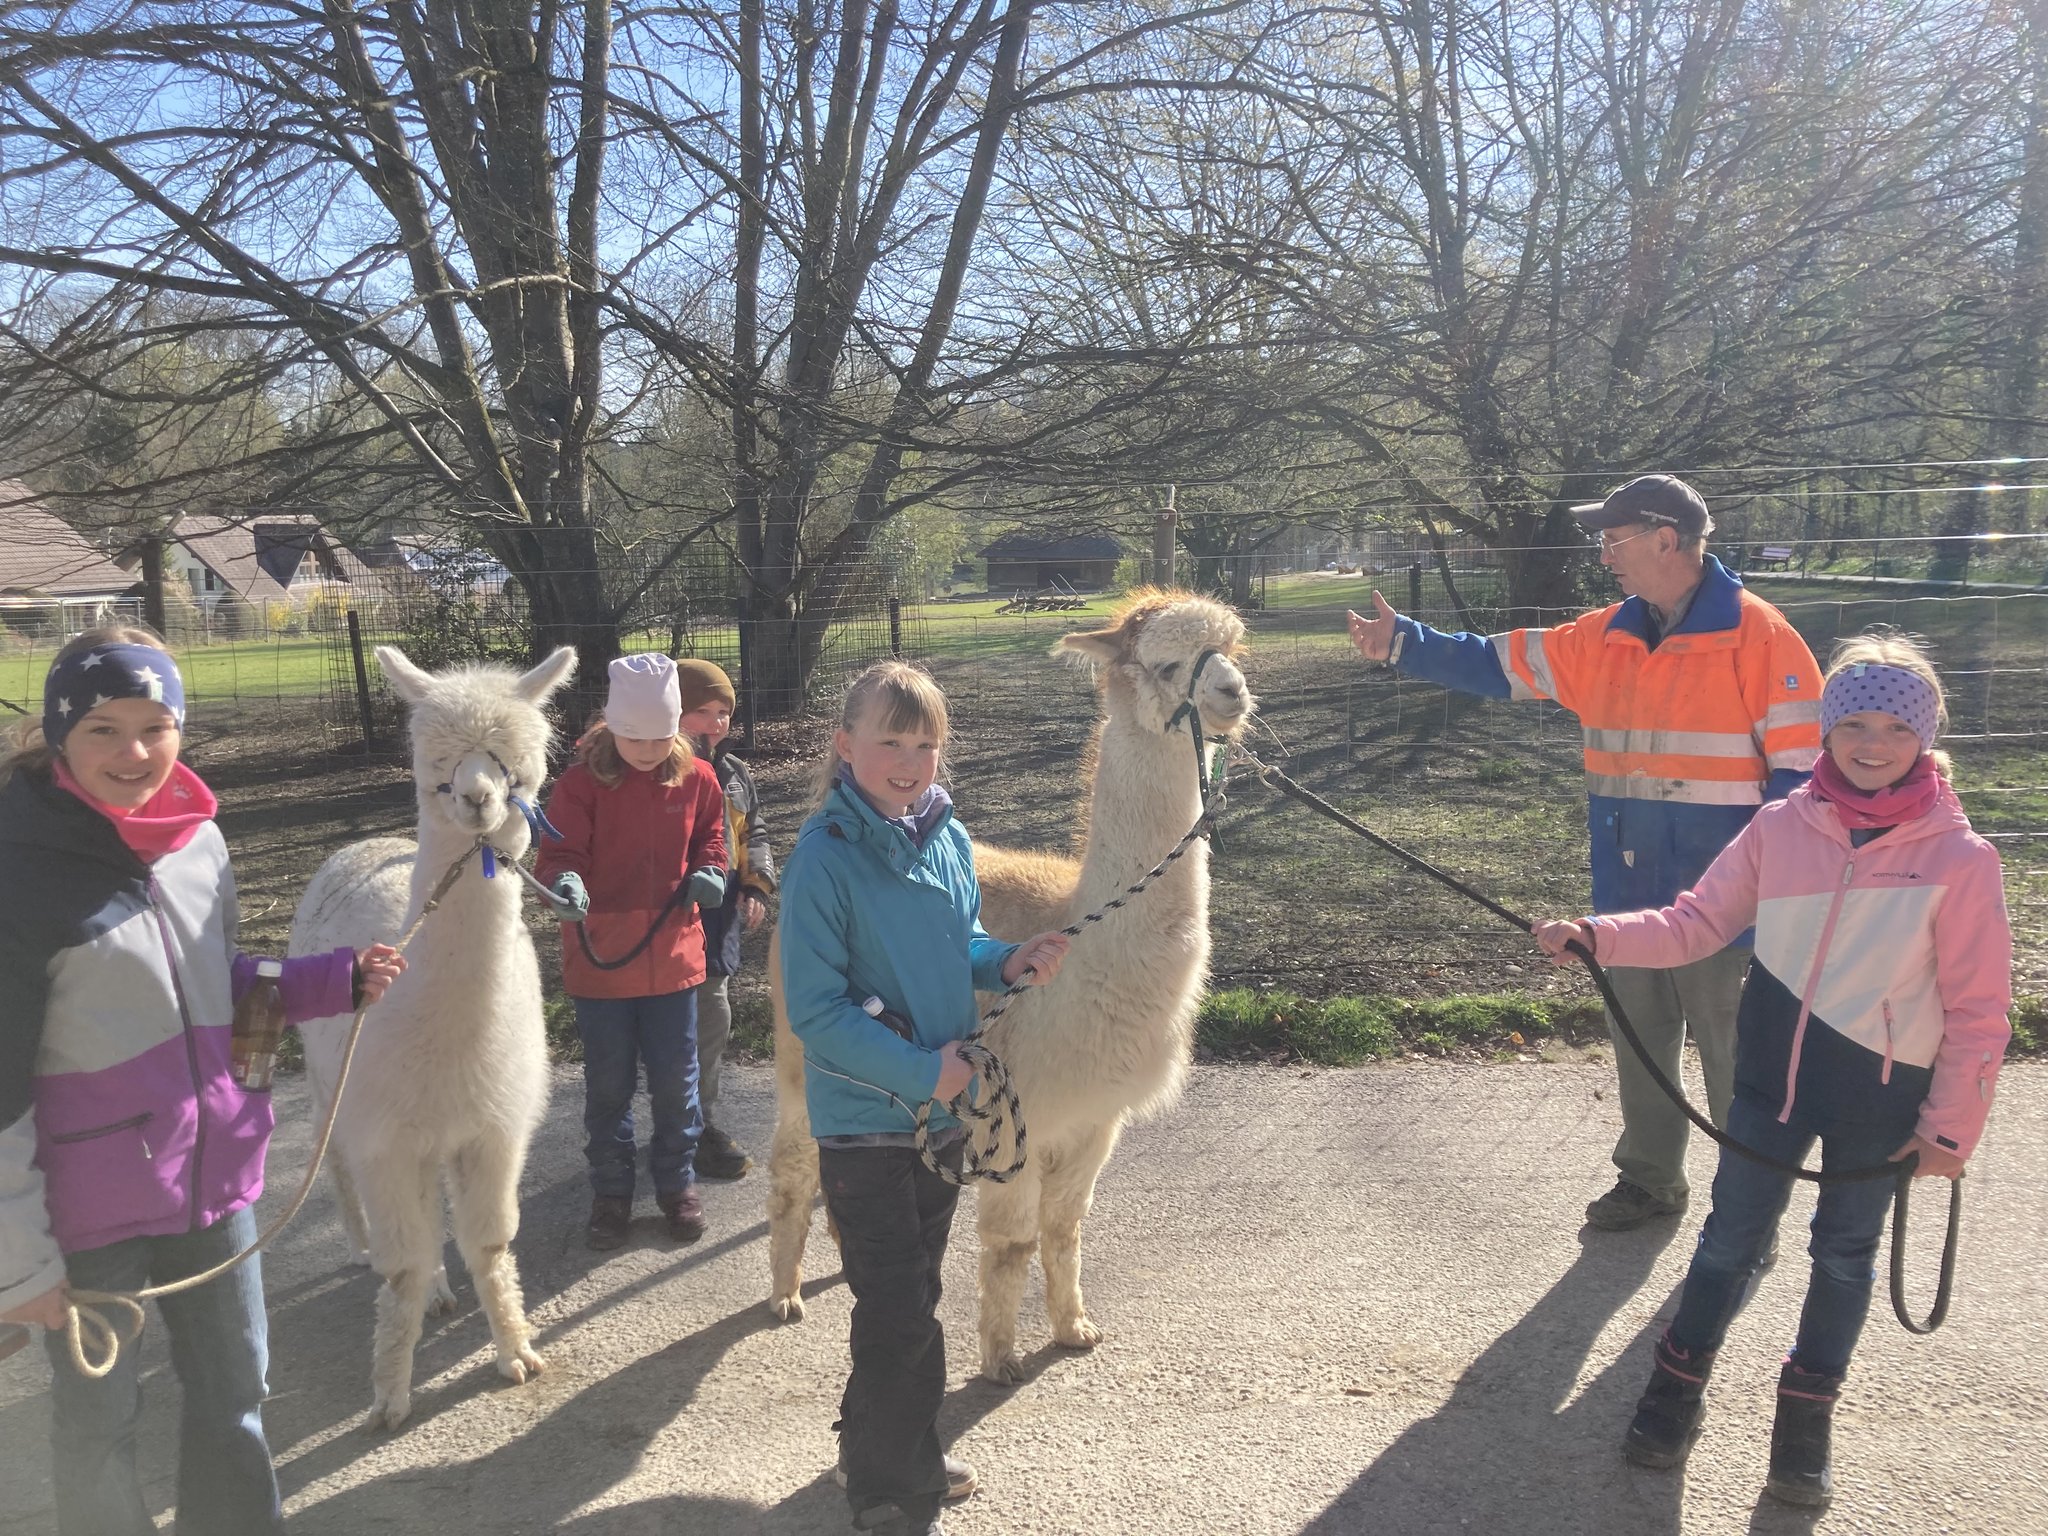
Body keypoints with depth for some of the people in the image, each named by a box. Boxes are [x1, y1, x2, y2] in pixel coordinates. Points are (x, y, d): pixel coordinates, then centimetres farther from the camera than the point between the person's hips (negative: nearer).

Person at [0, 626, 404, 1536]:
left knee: (234, 1390, 19)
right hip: (93, 1206, -5)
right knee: (99, 1413, 15)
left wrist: (338, 981, -2)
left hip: (214, 1174, 6)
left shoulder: (198, 838, -1)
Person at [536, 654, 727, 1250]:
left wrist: (709, 869, -5)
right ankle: (610, 1190, 31)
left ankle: (677, 1182, 32)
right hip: (600, 956, -2)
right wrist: (565, 881, -38)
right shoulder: (582, 780, -12)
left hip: (673, 954, 2)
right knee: (607, 1083, 13)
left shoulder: (696, 778, -3)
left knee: (675, 1079, 12)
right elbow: (560, 851, -16)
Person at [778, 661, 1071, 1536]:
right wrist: (918, 1071, -22)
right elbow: (815, 1009, -20)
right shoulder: (824, 858, -20)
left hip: (944, 1105, 6)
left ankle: (910, 1455, 41)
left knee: (914, 1298, 22)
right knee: (896, 1315, 4)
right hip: (864, 1120, -6)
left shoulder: (948, 839, 0)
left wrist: (1008, 962, -7)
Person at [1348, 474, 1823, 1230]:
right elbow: (1498, 663, 11)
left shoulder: (1756, 635, -12)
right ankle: (1649, 1177, 36)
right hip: (1629, 898, 7)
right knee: (1638, 1043, 19)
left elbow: (1801, 765, -12)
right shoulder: (1606, 638, 7)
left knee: (1733, 1057, 6)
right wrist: (1403, 645, 3)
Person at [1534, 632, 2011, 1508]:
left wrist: (1950, 1128, -6)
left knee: (1844, 1252, 15)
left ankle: (1807, 1418, 33)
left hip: (1882, 1093, -1)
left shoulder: (1958, 857, -13)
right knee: (1734, 1232, 10)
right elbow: (1698, 923, -3)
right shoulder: (1780, 828, -7)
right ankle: (1676, 1389, 28)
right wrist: (1595, 936, -17)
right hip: (1774, 1072, 1)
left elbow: (1976, 1009, -8)